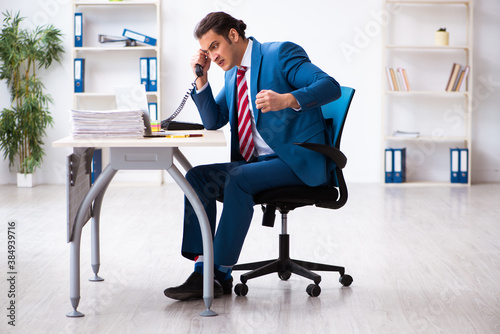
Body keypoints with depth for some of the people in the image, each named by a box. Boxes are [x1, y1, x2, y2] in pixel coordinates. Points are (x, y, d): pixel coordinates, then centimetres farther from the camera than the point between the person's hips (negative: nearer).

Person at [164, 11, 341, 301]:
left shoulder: (281, 54, -8)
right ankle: (202, 270, -15)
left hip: (298, 160, -8)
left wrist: (286, 99, -37)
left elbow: (331, 87, -19)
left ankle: (222, 274, -23)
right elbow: (213, 121, 19)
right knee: (197, 177, -10)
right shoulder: (233, 74, 17)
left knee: (237, 179, -30)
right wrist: (201, 78, 6)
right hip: (257, 162, 8)